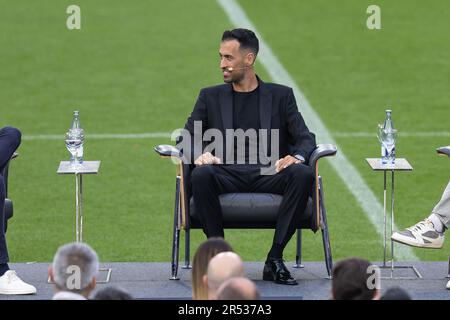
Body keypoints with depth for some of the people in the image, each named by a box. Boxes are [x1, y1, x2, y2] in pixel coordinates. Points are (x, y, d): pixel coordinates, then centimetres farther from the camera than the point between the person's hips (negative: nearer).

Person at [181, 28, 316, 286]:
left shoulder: (281, 96, 15)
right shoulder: (211, 97, 18)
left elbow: (305, 138, 7)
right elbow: (188, 137, 9)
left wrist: (296, 157, -18)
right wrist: (199, 155, -16)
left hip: (269, 174, 0)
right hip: (226, 173, 0)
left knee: (303, 174, -32)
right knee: (201, 175, -35)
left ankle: (275, 259, -26)